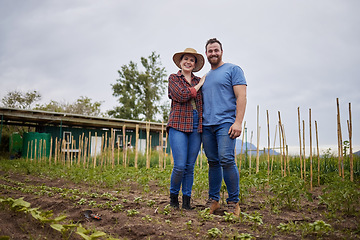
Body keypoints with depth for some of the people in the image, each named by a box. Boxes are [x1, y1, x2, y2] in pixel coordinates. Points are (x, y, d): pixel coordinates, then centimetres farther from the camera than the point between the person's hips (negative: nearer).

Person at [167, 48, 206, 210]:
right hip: (179, 125, -3)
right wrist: (198, 86, 0)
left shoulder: (199, 81, 17)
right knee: (180, 166, -10)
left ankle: (187, 201, 13)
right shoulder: (173, 78, 8)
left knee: (190, 167, 4)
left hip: (196, 127, 4)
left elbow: (203, 104, 19)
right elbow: (181, 96, -10)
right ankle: (173, 196, 13)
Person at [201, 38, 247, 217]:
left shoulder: (233, 70, 6)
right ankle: (213, 200, 12)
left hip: (225, 123, -5)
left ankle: (233, 202, -5)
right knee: (213, 162, 6)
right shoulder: (205, 77, 23)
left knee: (226, 160, -14)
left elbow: (241, 97, -4)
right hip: (206, 125, 6)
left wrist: (238, 122, -15)